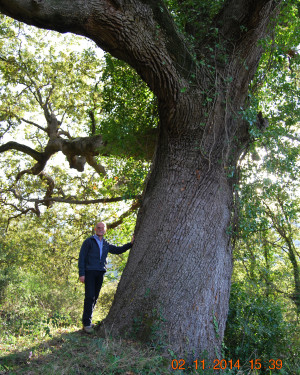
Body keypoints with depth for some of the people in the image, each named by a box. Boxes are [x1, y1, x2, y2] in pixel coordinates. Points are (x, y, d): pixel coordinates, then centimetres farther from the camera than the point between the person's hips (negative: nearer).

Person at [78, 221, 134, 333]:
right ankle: (87, 323, -5)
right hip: (89, 272, -5)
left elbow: (118, 250, 23)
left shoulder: (106, 245, 18)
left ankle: (86, 320, 17)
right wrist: (81, 274, -10)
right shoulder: (88, 241, 2)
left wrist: (131, 244, 9)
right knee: (89, 297, -10)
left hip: (100, 273, 5)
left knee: (95, 298, 6)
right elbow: (81, 258, -2)